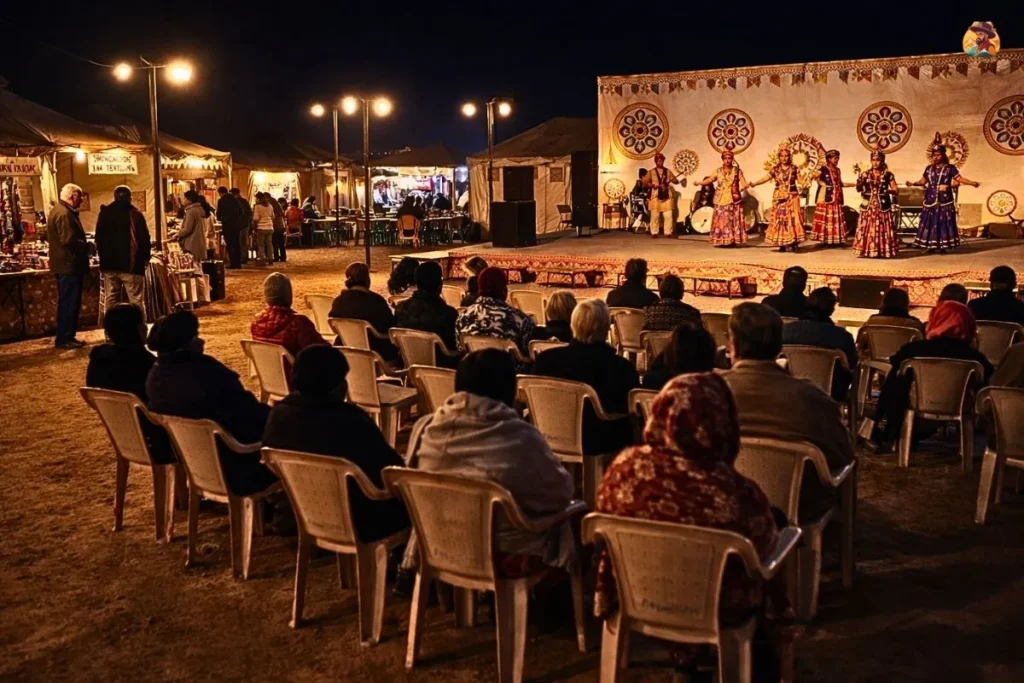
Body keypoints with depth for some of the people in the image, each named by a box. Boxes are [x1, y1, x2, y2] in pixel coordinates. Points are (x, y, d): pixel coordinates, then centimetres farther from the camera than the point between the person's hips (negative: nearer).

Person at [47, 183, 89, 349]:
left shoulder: (59, 210, 17)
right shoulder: (64, 214, -18)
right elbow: (69, 240, -26)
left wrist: (83, 245, 11)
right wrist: (86, 246, -10)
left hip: (65, 264, 11)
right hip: (69, 265, -11)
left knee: (69, 303, 14)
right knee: (68, 303, -6)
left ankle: (67, 337, 19)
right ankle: (64, 339, -2)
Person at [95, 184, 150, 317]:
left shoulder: (104, 213, 8)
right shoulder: (135, 214, -7)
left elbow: (99, 238, 14)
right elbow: (144, 238, -8)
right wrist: (146, 257, 6)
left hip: (109, 263, 5)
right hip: (131, 264, -5)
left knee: (110, 300, 10)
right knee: (136, 301, -3)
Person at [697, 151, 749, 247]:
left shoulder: (737, 170, 4)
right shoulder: (718, 171, 9)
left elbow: (743, 183, -3)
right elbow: (710, 179, 2)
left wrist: (747, 185, -22)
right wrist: (699, 183, -10)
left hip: (733, 200, -1)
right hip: (721, 200, 1)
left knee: (733, 220, -3)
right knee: (720, 220, -2)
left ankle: (732, 240, -1)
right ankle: (721, 241, 0)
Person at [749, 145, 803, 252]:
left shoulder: (794, 168, 3)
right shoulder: (775, 169, 5)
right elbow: (766, 178, 0)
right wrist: (754, 183, -12)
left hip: (792, 196, -1)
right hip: (779, 197, 1)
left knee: (793, 218, -7)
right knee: (779, 219, -2)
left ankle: (794, 243, -5)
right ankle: (782, 244, 3)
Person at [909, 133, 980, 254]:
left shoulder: (950, 168, 0)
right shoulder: (929, 168, 11)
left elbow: (960, 179, -6)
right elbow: (923, 181, 14)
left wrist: (973, 183, -17)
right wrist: (913, 184, -2)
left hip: (944, 201, -3)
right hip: (931, 200, 3)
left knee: (944, 222, -3)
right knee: (930, 222, 1)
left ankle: (943, 246, 2)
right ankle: (931, 246, 7)